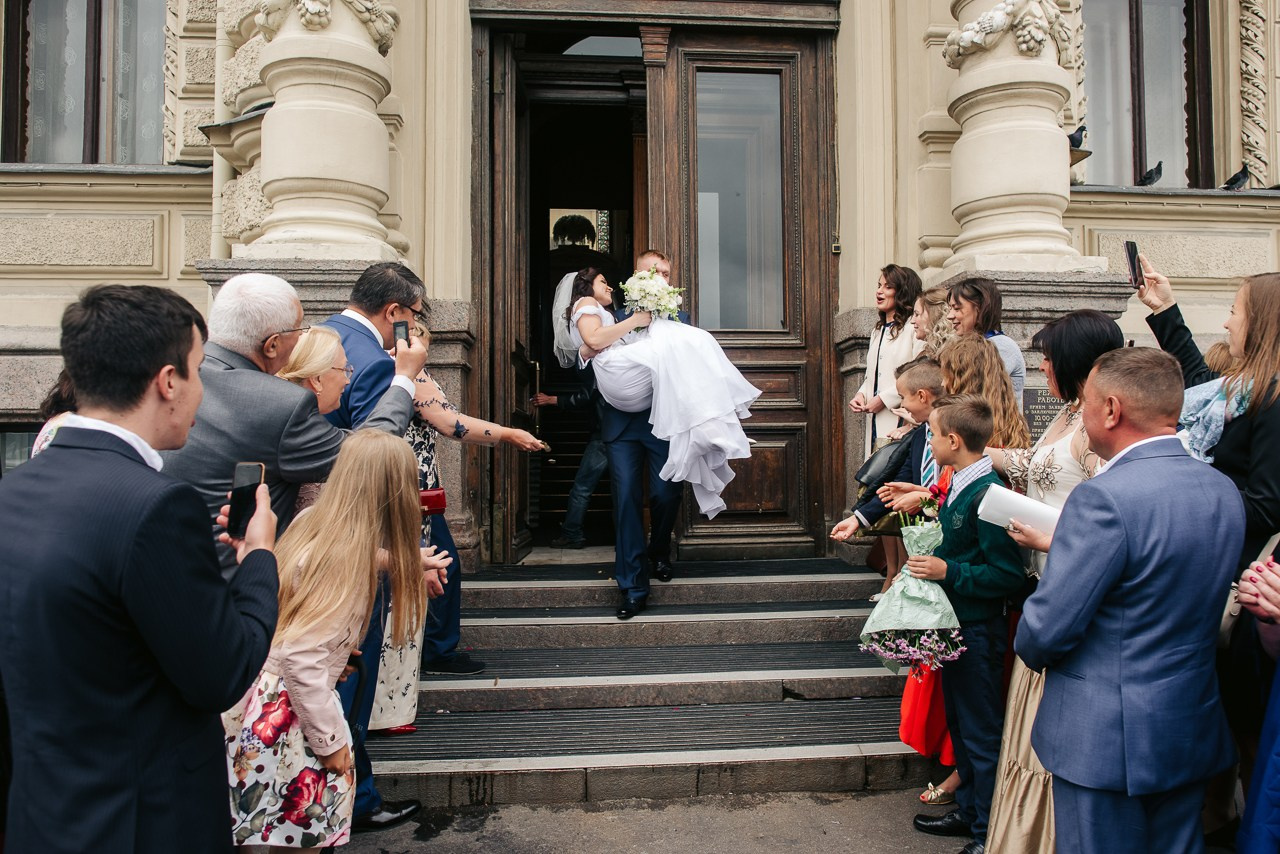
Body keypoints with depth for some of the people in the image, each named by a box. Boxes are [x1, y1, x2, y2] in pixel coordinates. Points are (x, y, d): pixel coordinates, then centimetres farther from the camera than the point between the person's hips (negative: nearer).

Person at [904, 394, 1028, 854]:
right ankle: (968, 810, 37)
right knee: (960, 725, 22)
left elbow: (1008, 576, -24)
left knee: (982, 734, 4)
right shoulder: (959, 485, 6)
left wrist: (947, 571, -24)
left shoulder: (987, 494, -24)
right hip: (955, 625, 10)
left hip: (978, 631, -10)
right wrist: (930, 562, 5)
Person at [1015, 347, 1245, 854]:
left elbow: (1047, 629, -23)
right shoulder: (1224, 491, 1)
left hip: (1106, 741, -7)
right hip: (1194, 732, 8)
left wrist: (1031, 649, 1)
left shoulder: (1104, 498, -25)